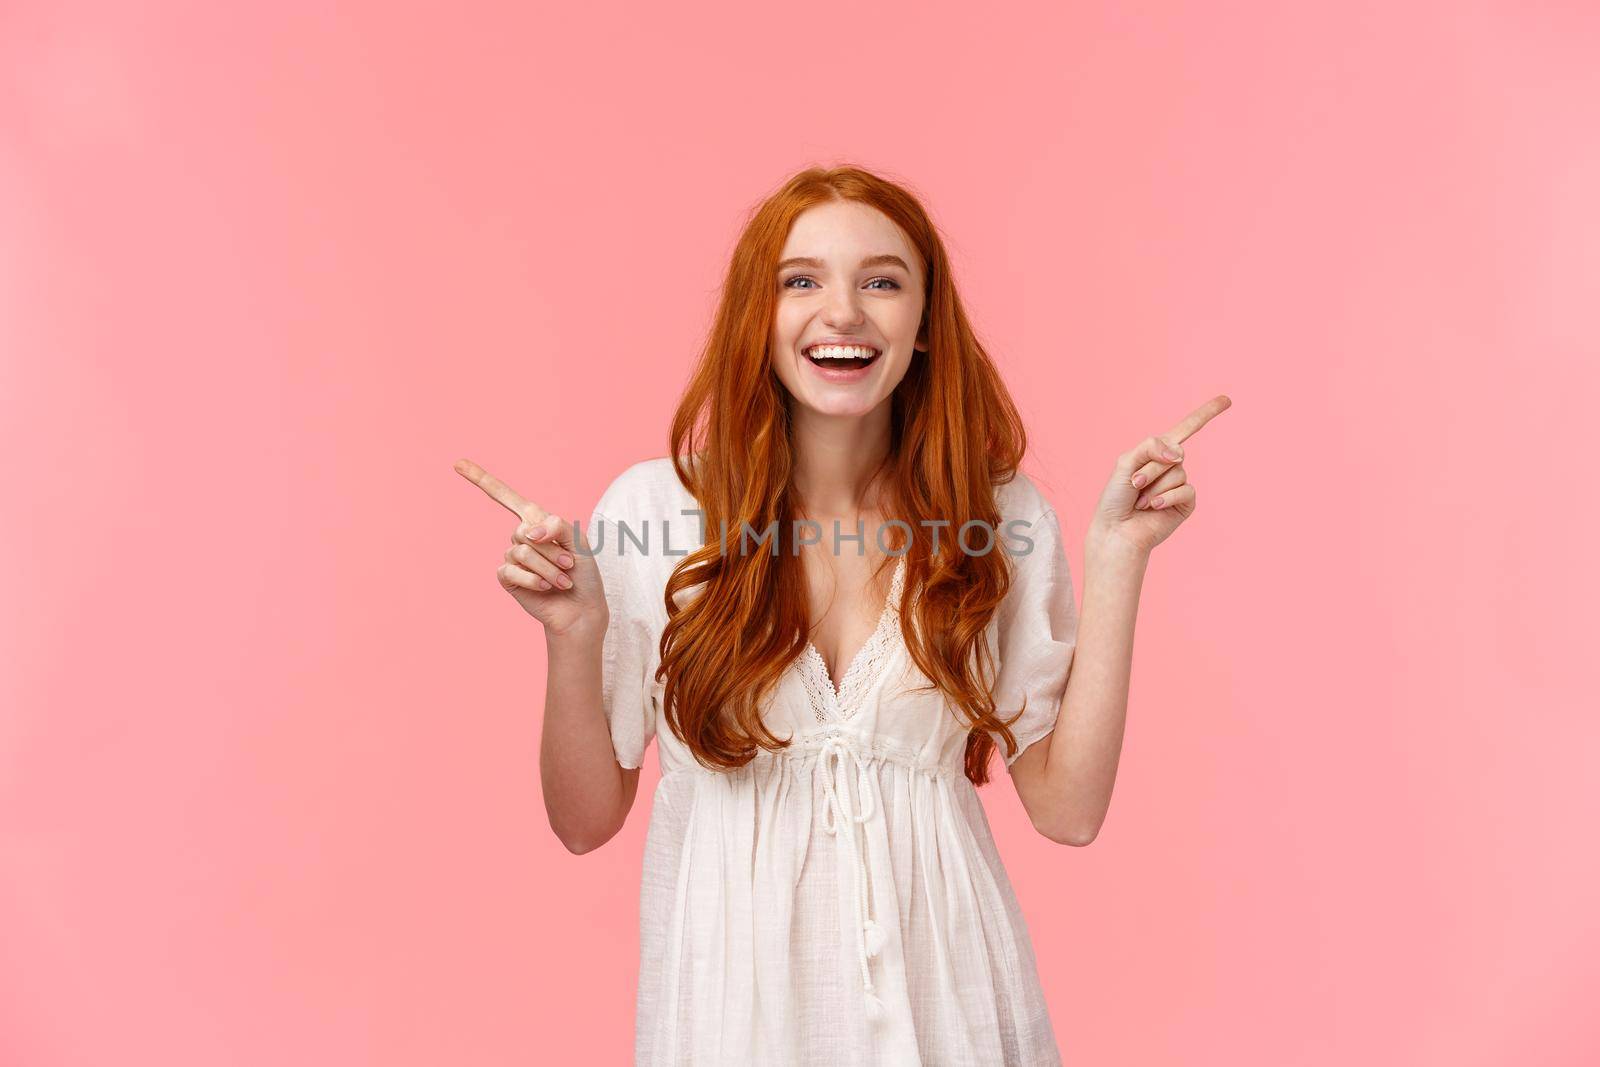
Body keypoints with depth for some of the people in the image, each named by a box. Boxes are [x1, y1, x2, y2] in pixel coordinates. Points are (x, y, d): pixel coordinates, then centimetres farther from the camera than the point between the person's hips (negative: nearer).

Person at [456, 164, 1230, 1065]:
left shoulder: (1002, 518, -5)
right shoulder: (650, 509, -9)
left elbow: (1069, 809, -7)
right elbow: (585, 821, -4)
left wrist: (1117, 556, -11)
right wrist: (575, 639, -20)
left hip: (938, 983, 1)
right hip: (731, 987, 0)